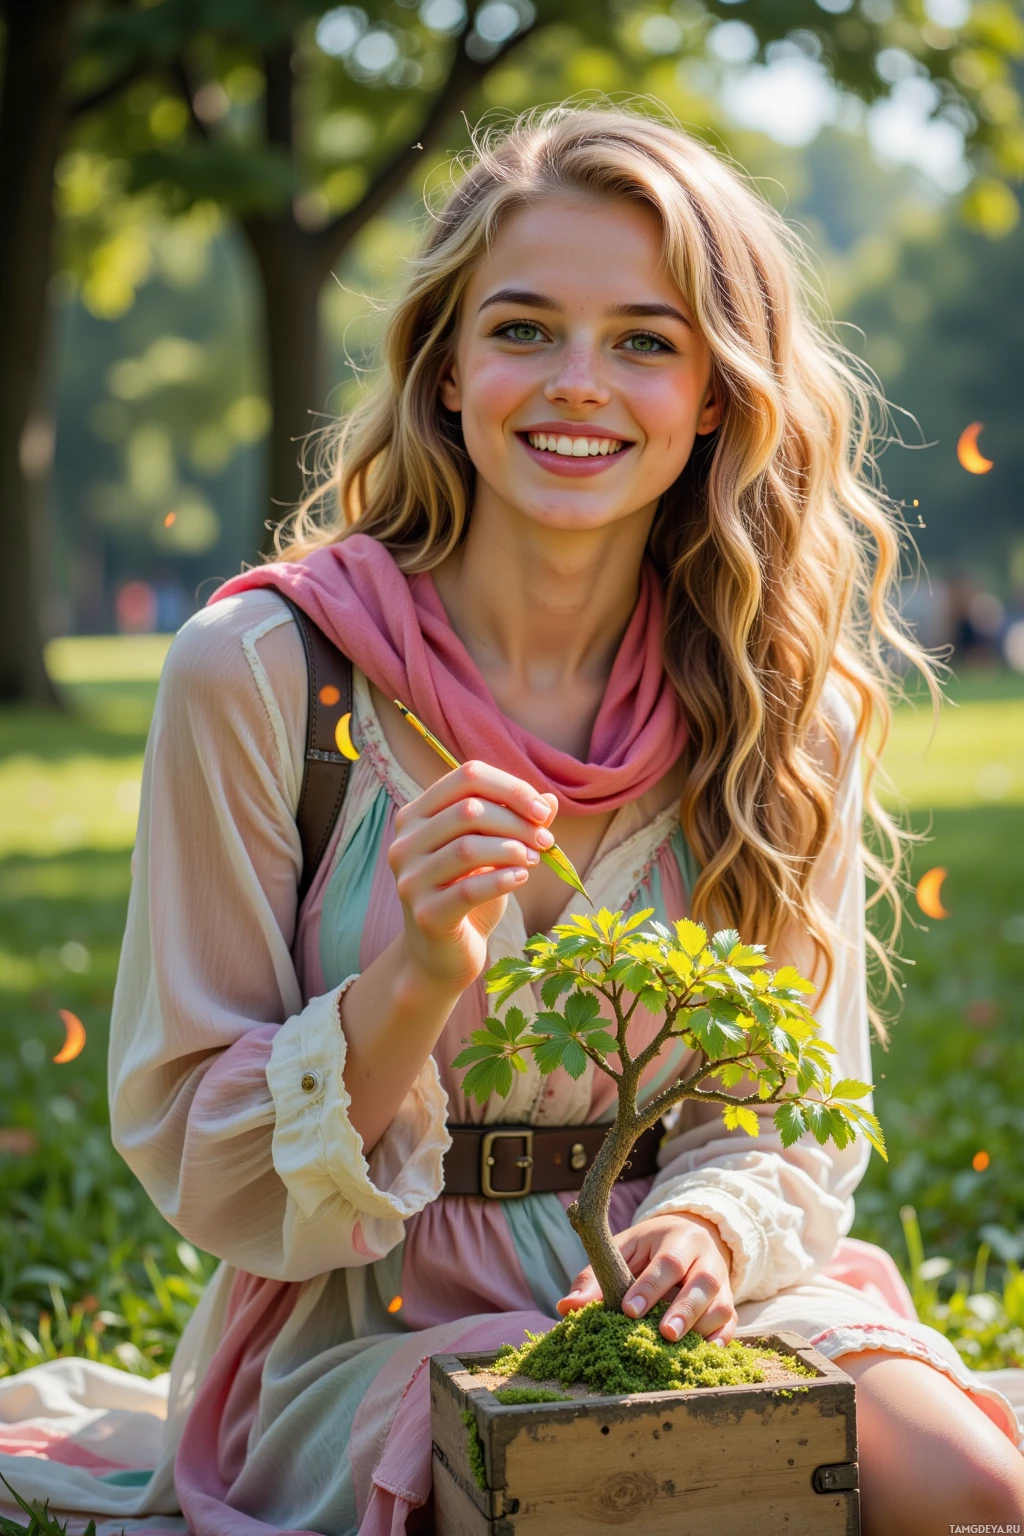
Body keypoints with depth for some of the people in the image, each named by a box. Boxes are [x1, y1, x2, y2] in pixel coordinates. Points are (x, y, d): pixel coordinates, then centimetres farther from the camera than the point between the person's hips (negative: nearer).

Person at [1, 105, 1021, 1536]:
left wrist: (707, 1231, -18)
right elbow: (197, 1166, -8)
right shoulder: (261, 670, -12)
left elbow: (791, 1112, 5)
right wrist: (419, 981, -26)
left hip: (690, 1305, 4)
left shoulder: (789, 705, -2)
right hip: (369, 1335, -3)